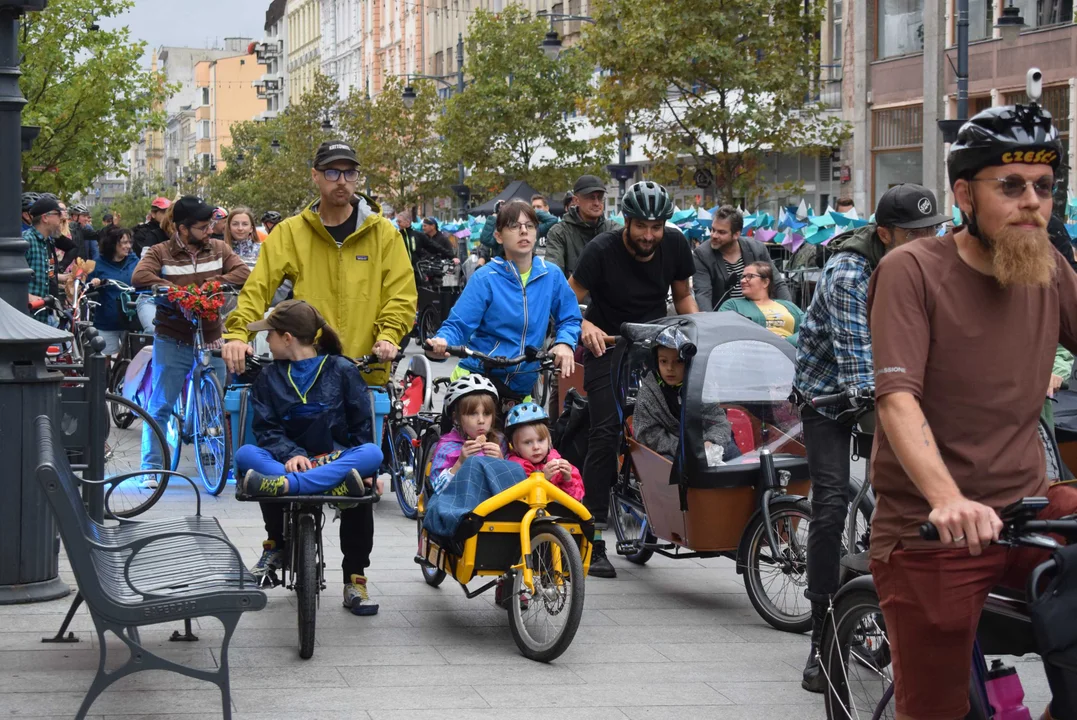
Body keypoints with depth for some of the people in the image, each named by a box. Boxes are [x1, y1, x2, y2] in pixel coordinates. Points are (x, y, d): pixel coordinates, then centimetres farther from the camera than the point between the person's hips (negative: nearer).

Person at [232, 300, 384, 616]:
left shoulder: (342, 370, 6)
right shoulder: (269, 377, 13)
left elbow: (362, 425, 4)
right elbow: (267, 429, 2)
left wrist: (366, 467, -11)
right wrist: (291, 455, -19)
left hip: (339, 457, -2)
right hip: (287, 457, 2)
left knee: (373, 454, -36)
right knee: (245, 455, -30)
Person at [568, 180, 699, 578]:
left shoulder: (675, 245, -6)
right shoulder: (602, 250, -18)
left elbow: (683, 296, 8)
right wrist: (585, 326, -35)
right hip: (608, 345, -4)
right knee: (605, 432, -14)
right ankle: (592, 538, -13)